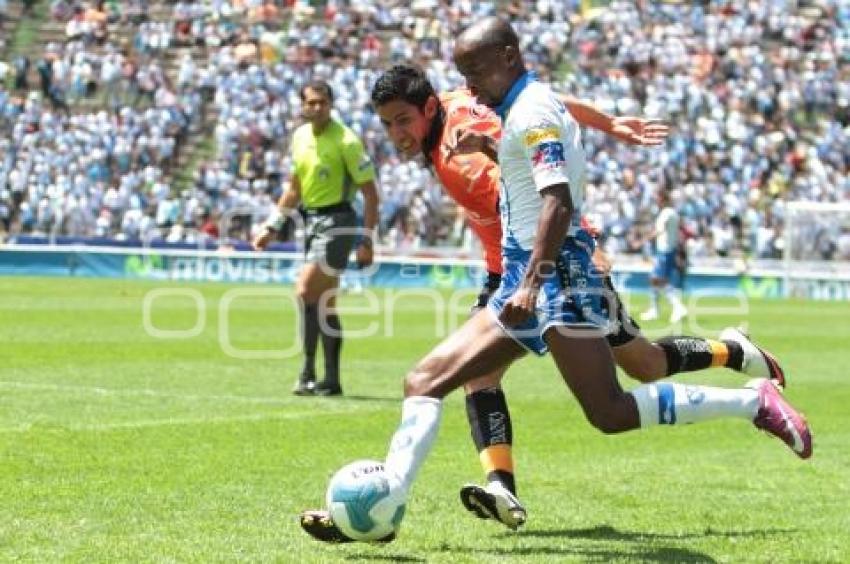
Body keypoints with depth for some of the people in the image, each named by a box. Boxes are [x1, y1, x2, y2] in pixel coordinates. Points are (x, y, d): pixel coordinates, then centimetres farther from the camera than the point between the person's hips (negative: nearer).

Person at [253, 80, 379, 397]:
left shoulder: (346, 141, -13)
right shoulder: (300, 136, 9)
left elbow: (370, 193, -12)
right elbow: (295, 187, 21)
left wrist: (367, 241, -16)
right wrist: (272, 227, 19)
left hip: (337, 222, -8)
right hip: (312, 221, 8)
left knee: (305, 292, -17)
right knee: (324, 305, 8)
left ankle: (308, 374, -11)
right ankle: (331, 380, 12)